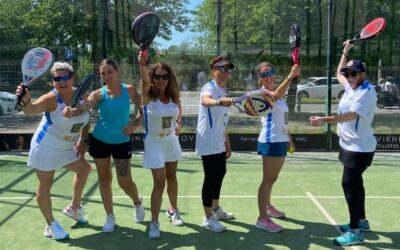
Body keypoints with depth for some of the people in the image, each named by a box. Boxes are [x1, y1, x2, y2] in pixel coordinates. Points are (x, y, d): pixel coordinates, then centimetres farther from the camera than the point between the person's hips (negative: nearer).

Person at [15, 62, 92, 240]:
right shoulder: (51, 99, -25)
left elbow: (86, 120, 7)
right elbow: (32, 110, -44)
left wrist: (82, 140, 0)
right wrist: (25, 101, -65)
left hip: (67, 148, 7)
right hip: (46, 148, -7)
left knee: (84, 169, 20)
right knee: (45, 184, 1)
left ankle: (74, 208, 40)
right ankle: (51, 225, 18)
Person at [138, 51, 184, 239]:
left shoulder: (174, 97, -6)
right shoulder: (149, 96, -19)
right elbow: (145, 80, -41)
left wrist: (179, 122, -1)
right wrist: (143, 64, -60)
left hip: (171, 141, 5)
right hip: (154, 144, -5)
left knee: (171, 176, 19)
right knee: (159, 183, -8)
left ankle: (173, 210, 40)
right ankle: (154, 223, 7)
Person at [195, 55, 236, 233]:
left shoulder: (223, 91, 12)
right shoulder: (209, 87, -14)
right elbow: (205, 100, -41)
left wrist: (227, 142, 21)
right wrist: (219, 102, -63)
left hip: (219, 142, 9)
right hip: (209, 142, -9)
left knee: (220, 173, 18)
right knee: (211, 177, -5)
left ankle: (216, 209, 34)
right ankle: (208, 218, 7)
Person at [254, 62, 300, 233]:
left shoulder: (276, 93, 14)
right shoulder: (263, 92, -13)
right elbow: (277, 94, -38)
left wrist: (288, 138, 22)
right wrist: (290, 77, -51)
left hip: (281, 140, 9)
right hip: (270, 141, -9)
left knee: (272, 178, 21)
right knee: (268, 180, -7)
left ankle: (267, 206, 38)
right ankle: (262, 219, -3)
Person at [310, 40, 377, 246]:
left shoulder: (366, 91, -19)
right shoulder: (351, 87, 8)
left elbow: (351, 115, -32)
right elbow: (339, 73, 28)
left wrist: (324, 120, -42)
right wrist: (345, 52, 22)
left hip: (360, 147, -10)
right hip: (349, 144, 10)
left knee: (349, 185, -13)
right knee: (354, 183, 18)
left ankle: (356, 232, -7)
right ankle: (361, 221, 33)